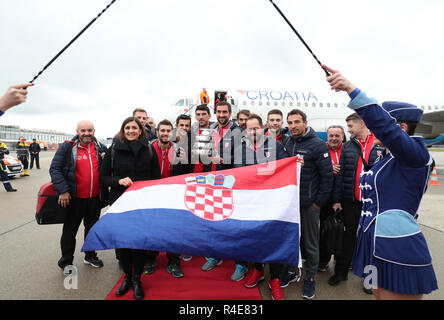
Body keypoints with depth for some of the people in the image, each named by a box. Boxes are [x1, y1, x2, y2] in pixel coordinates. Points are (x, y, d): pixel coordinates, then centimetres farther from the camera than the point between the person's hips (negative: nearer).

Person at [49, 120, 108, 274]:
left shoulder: (101, 148, 6)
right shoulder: (67, 148, -5)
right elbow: (55, 169, -7)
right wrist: (63, 190, -15)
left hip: (95, 198, 3)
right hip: (75, 198, -3)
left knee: (92, 228, 18)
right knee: (70, 230, 9)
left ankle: (90, 256, 36)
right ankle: (66, 262, 27)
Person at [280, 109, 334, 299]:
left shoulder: (317, 145, -10)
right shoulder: (285, 142, 5)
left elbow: (327, 175, -10)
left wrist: (319, 202, -10)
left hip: (309, 204, -4)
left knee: (310, 243, 9)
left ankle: (310, 278, 27)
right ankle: (291, 271, 34)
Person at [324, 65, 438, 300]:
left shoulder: (415, 152, -13)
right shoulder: (385, 157, 15)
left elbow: (383, 125, -32)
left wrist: (351, 89, -37)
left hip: (398, 250, -9)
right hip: (376, 244, 9)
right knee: (378, 293, 21)